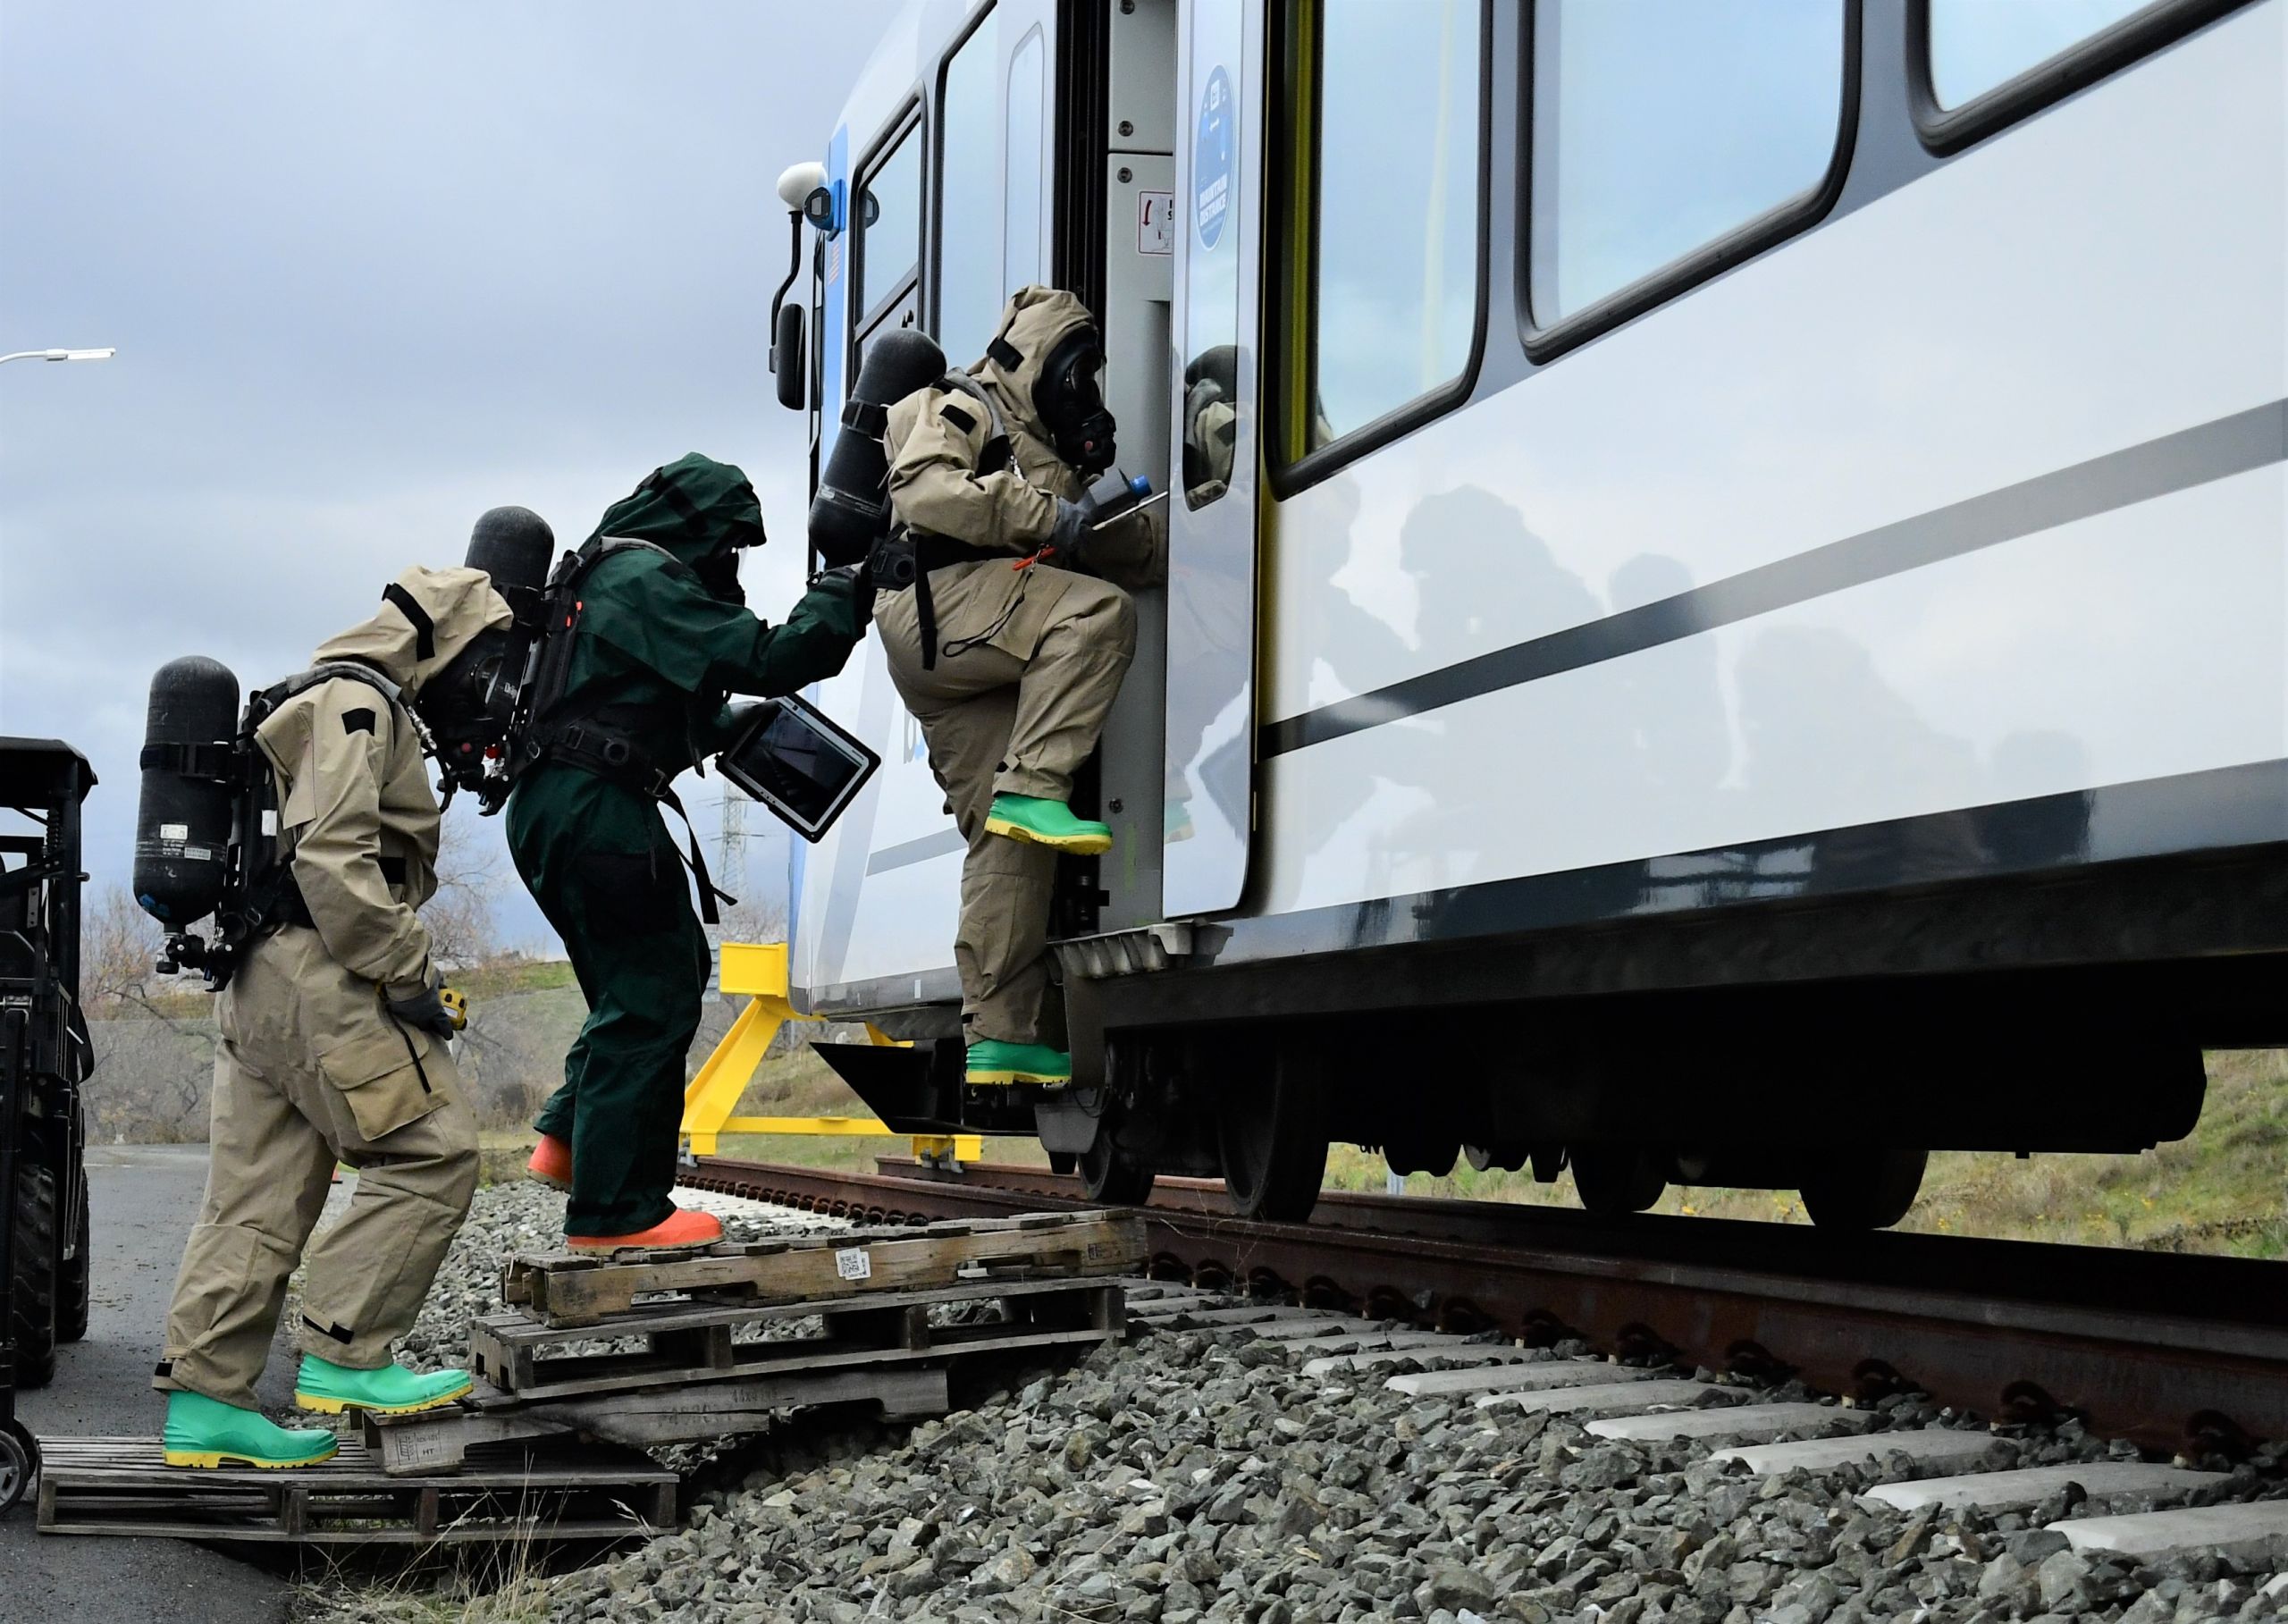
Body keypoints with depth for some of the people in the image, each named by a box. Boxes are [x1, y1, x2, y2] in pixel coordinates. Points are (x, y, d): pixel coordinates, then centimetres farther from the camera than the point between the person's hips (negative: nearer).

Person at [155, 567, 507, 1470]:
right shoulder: (358, 702, -7)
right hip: (318, 977, -11)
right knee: (430, 1155, -9)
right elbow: (333, 858, -19)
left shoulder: (337, 706, 27)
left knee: (259, 1197, 8)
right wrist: (409, 976, -17)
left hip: (258, 982, 11)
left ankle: (203, 1405, 9)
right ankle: (342, 1359, -8)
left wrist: (400, 973, 17)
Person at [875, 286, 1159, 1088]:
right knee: (1097, 610, -29)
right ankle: (1034, 789, -35)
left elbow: (1130, 561, 30)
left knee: (1009, 839, -1)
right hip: (938, 607, -8)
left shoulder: (1047, 451, 35)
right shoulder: (963, 409, 9)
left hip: (974, 674, 9)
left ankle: (1001, 1035, -4)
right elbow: (921, 490, -13)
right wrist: (1044, 516, -16)